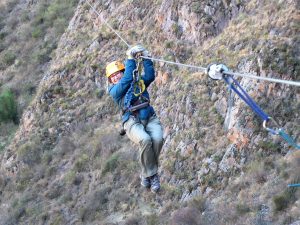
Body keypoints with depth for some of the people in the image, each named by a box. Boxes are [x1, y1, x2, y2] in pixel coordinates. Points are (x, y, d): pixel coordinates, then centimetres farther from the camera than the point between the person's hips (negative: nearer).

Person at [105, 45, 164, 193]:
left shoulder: (138, 82, 21)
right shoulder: (114, 91, 11)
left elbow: (150, 76, 2)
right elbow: (126, 81, -7)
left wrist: (146, 58, -7)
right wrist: (131, 59, -9)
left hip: (150, 118, 3)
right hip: (132, 122, -3)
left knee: (157, 139, -31)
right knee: (145, 140, -36)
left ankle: (146, 174, -9)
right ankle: (151, 175, -14)